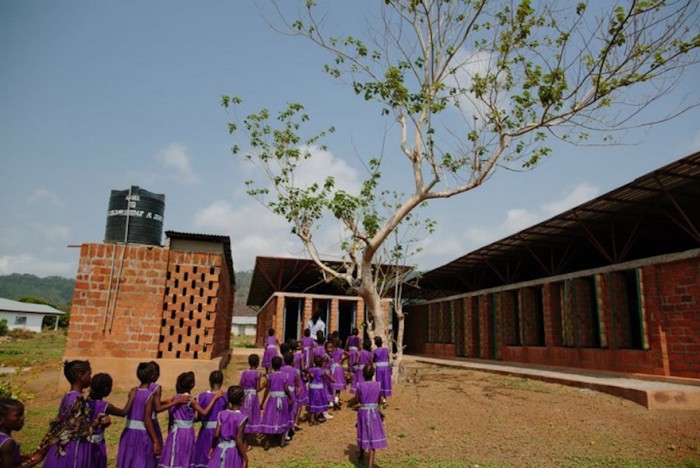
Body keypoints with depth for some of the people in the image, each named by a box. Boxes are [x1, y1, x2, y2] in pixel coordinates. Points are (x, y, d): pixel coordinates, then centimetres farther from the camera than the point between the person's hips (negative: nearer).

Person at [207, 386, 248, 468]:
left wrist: (212, 447, 13)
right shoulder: (242, 417, -17)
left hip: (221, 449, 4)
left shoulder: (222, 414, -4)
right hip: (234, 451, -4)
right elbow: (239, 441, -19)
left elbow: (216, 434, -6)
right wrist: (245, 458, -11)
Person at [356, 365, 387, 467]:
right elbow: (379, 401, 0)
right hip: (374, 413, -1)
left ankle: (361, 455, 45)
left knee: (363, 435, 23)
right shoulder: (377, 385, -9)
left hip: (363, 412, 1)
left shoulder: (360, 385, -11)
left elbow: (357, 400, -3)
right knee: (373, 438, 1)